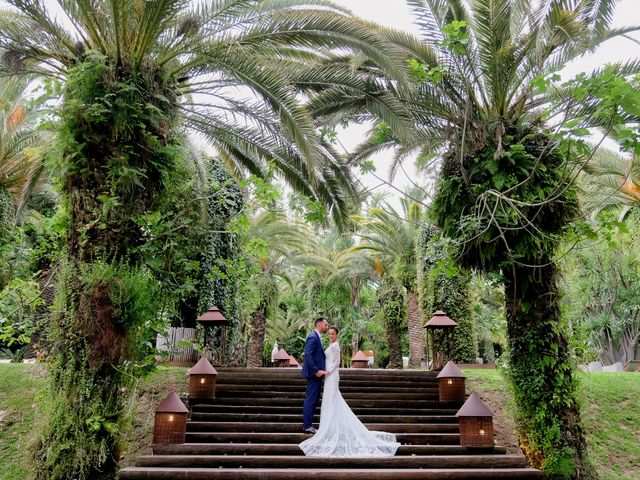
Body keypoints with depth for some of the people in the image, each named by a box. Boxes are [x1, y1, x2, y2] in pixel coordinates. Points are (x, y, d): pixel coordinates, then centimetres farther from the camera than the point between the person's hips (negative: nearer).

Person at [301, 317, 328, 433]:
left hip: (317, 373, 10)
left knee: (314, 399, 14)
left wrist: (320, 370, 11)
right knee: (311, 399, -5)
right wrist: (316, 371, -23)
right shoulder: (313, 337, -16)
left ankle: (307, 423, 20)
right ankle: (307, 426, 0)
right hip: (314, 373, -10)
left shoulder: (317, 337, 16)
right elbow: (308, 355, -23)